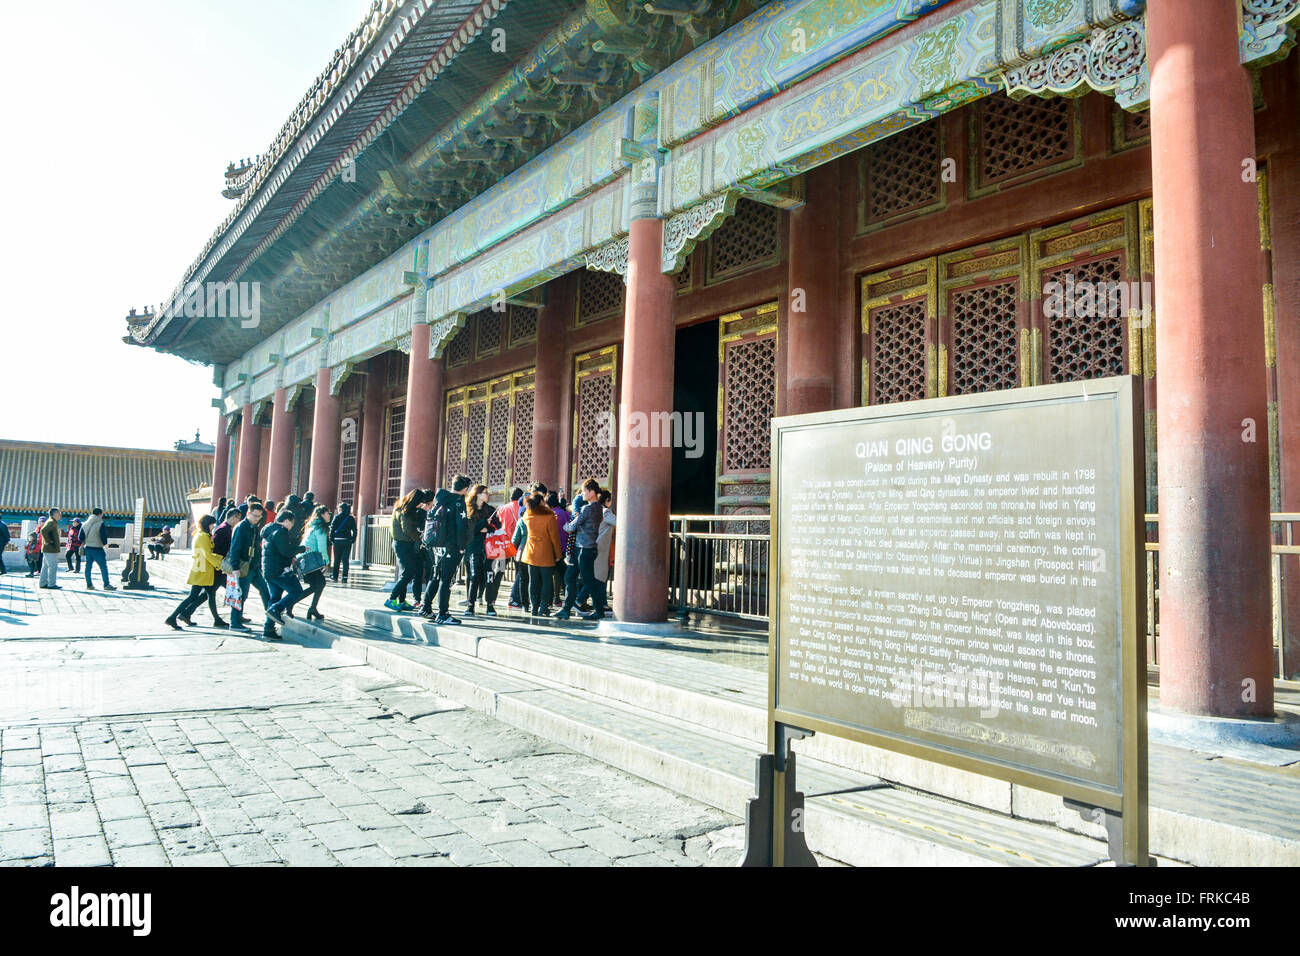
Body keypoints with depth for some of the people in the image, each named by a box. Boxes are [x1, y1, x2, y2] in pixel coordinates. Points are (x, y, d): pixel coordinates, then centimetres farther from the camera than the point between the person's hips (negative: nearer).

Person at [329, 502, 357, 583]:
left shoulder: (337, 517, -2)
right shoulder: (351, 518, 4)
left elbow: (332, 528, -5)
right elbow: (355, 530, 1)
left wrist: (331, 539, 2)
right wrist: (353, 540, 7)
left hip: (337, 540, -1)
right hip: (347, 541, 1)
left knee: (337, 559, 12)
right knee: (346, 560, 1)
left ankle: (335, 576, 19)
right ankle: (345, 577, -9)